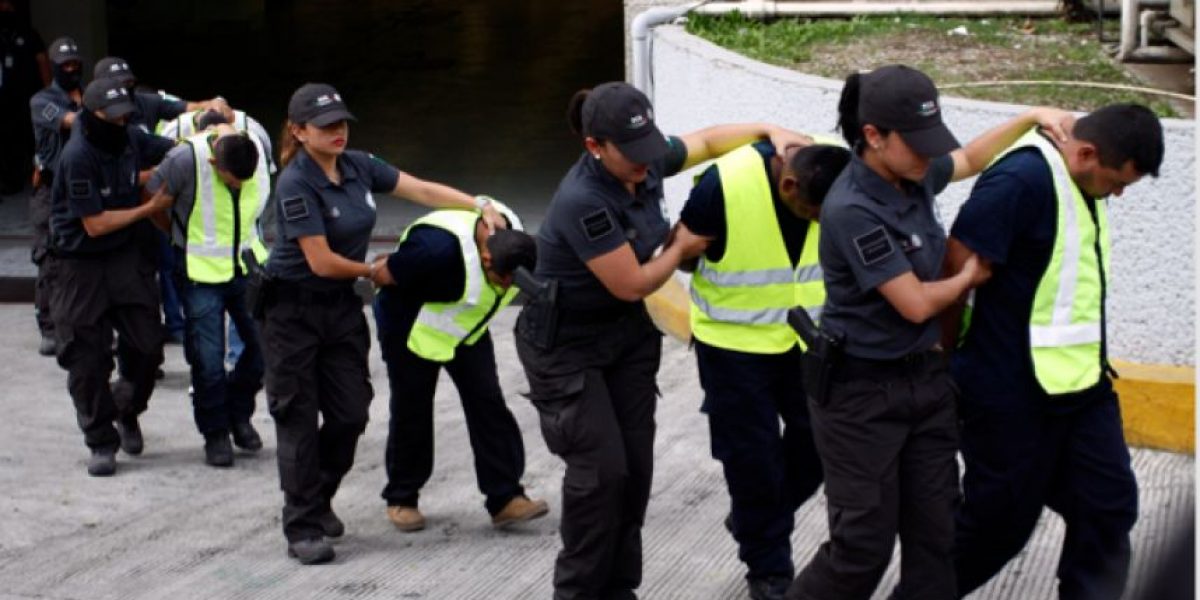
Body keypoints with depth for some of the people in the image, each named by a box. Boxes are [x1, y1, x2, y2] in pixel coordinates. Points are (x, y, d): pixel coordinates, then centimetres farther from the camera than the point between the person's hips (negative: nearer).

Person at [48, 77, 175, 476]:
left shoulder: (129, 140, -2)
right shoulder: (77, 158, -20)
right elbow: (95, 224, -18)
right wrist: (151, 208, -11)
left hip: (128, 257, 5)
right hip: (83, 267, -5)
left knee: (147, 345, 2)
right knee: (88, 359, 0)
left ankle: (127, 410, 31)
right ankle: (102, 442, 14)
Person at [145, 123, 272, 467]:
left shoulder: (259, 151, -9)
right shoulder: (186, 159, -24)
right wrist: (183, 236, 6)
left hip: (246, 264, 4)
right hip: (201, 271, -4)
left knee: (264, 345, 0)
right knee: (208, 358, -2)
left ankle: (238, 413, 25)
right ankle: (215, 433, 17)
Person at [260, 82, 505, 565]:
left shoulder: (357, 166, 1)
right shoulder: (295, 184, -20)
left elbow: (424, 191, 3)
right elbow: (322, 261, -20)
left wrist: (481, 207, -7)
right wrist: (373, 270, -4)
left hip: (341, 306, 7)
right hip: (292, 309, -6)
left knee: (350, 412, 6)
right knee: (299, 417, -1)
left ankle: (318, 500, 29)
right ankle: (303, 529, 7)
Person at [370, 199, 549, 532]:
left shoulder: (510, 236, -17)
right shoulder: (439, 247, -41)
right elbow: (383, 273, -28)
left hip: (467, 329, 5)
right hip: (413, 329, -5)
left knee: (488, 404, -5)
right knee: (411, 413, 4)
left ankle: (504, 498, -3)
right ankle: (401, 499, 22)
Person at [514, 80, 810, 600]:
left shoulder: (646, 162, -8)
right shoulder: (583, 201, -31)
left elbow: (707, 140, 12)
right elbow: (632, 284, -23)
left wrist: (768, 132, -2)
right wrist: (682, 248, -7)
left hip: (626, 333, 7)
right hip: (565, 345, -7)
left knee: (636, 464, 5)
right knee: (601, 469, -11)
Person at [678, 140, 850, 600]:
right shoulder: (725, 184, -29)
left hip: (810, 337, 4)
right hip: (736, 343, -3)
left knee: (818, 440, 8)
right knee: (752, 454, 5)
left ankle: (753, 518, 35)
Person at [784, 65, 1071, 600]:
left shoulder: (911, 175, 0)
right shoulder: (852, 211, -25)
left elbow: (971, 158, 24)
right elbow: (915, 303, -21)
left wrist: (1031, 117, 14)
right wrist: (969, 278, -3)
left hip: (925, 376, 8)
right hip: (860, 390, -8)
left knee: (934, 532, 9)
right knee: (864, 542, -2)